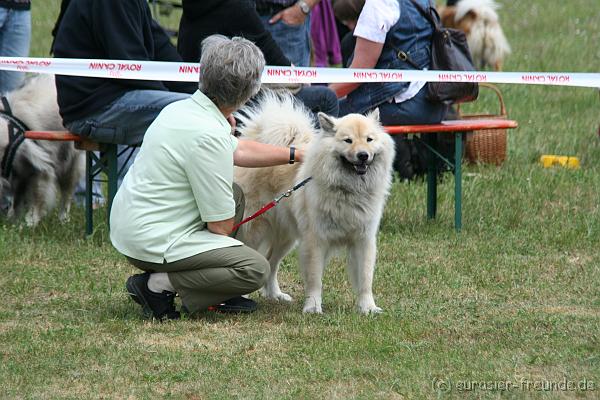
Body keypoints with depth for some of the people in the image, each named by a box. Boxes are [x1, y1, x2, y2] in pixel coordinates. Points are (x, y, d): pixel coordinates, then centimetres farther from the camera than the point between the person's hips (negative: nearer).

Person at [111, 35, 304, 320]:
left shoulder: (182, 109, 5)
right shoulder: (208, 136, -24)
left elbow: (239, 150, 25)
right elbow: (221, 225, -16)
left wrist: (296, 155, 28)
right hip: (153, 241, -10)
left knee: (235, 194, 22)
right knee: (254, 270, -11)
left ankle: (215, 296, 18)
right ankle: (158, 284, -9)